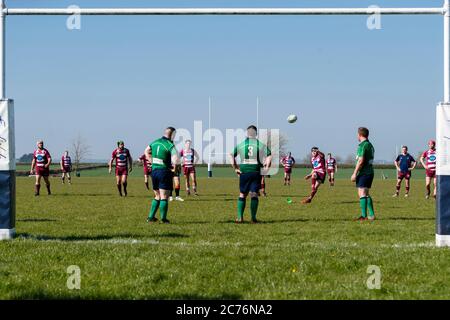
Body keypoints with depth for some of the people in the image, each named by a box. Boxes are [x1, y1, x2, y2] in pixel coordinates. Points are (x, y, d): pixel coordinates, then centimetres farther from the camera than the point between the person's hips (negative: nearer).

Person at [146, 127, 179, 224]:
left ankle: (151, 217, 15)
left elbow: (146, 151, 23)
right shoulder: (170, 145, -13)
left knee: (157, 196, 18)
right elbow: (175, 159, -26)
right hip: (165, 172, -6)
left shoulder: (155, 142, 8)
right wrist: (173, 168, -7)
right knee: (164, 197, 0)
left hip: (154, 171, 6)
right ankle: (163, 219, 1)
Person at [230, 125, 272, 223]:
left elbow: (231, 156, 5)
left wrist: (235, 168, 8)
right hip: (256, 172, -1)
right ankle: (253, 218, 1)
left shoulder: (240, 145, 5)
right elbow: (269, 156, -8)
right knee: (254, 195, 3)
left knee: (242, 195, 9)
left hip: (244, 172, 1)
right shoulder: (260, 145, 0)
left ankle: (240, 217, 3)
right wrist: (266, 167, 0)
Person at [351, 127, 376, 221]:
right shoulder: (370, 145, 16)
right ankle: (371, 215, 14)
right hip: (370, 172, 9)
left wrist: (355, 173, -16)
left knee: (362, 194, -9)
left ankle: (363, 216, -13)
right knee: (366, 194, 15)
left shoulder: (362, 145, -13)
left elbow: (360, 161, -19)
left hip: (363, 173, -9)